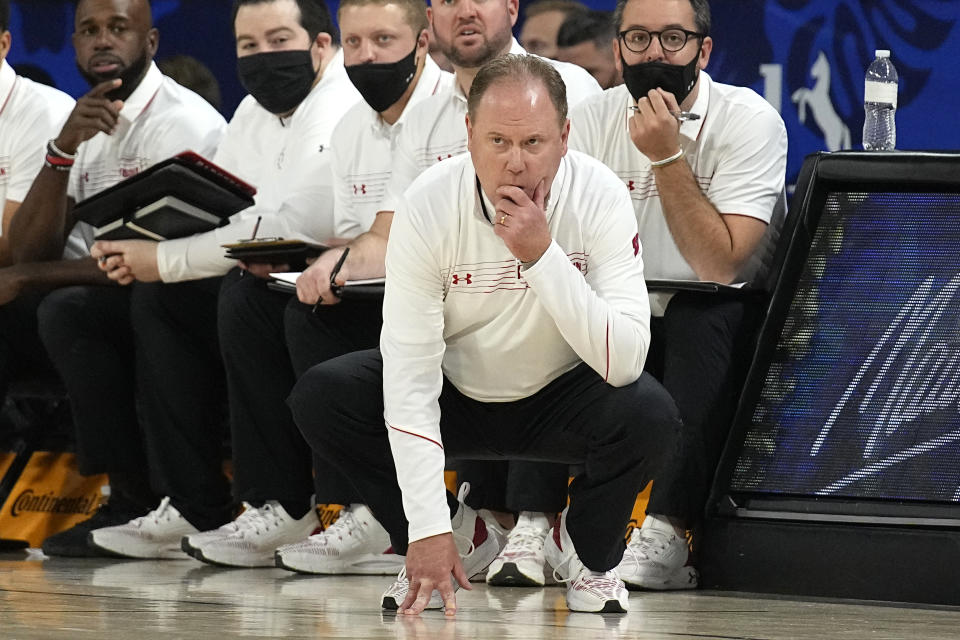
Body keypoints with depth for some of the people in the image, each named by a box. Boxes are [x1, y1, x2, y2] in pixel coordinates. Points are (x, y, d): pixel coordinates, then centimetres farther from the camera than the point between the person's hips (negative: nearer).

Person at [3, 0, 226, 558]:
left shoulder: (187, 124, -12)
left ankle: (135, 502, -24)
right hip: (108, 305, 7)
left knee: (69, 310, -30)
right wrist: (63, 150, -15)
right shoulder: (86, 124, 11)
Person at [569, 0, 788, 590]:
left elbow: (719, 266, -24)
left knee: (700, 315, -36)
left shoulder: (749, 122, -14)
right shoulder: (593, 121, 0)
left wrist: (667, 157, -28)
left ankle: (667, 534, -41)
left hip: (722, 339, -4)